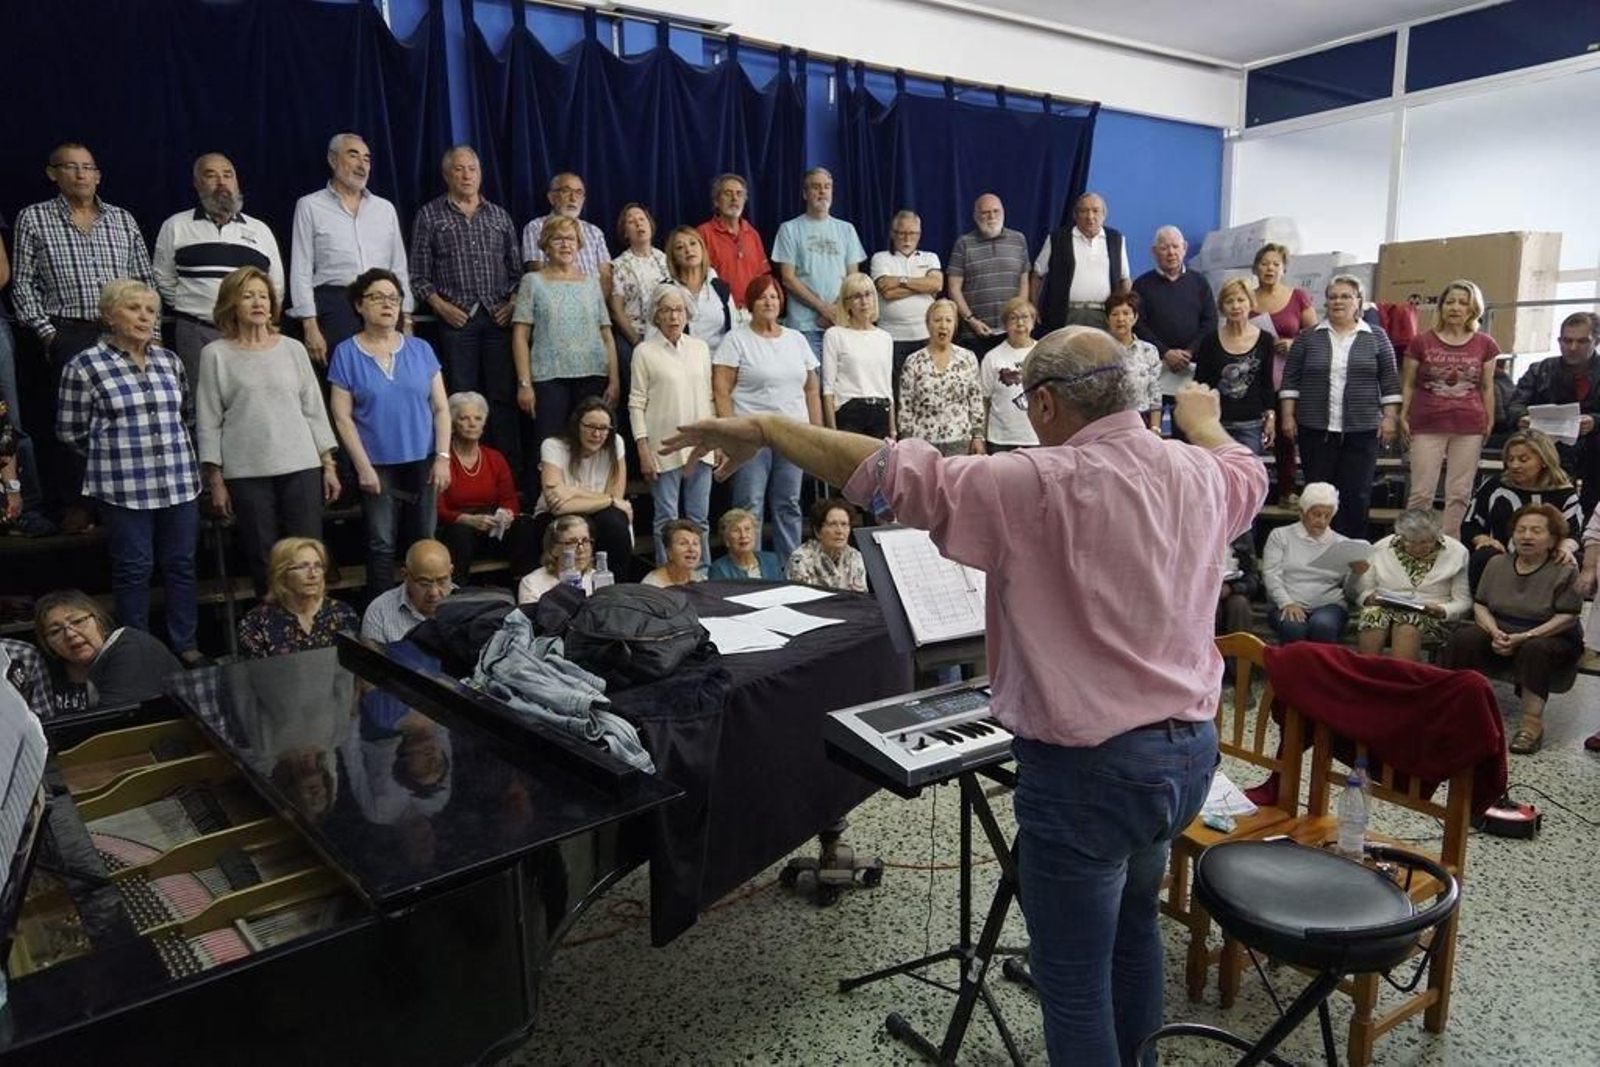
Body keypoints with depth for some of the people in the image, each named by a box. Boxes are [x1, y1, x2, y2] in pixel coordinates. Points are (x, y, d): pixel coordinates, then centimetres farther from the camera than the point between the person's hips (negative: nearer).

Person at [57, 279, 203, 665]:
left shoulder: (169, 361, 9)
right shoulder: (84, 366, -4)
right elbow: (70, 431, 2)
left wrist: (172, 448, 13)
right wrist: (114, 453, 6)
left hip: (179, 483, 4)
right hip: (123, 488, -4)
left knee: (182, 565, 9)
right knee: (134, 569, 3)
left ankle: (186, 646, 20)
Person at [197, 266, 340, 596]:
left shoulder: (292, 349, 10)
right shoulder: (216, 354, 5)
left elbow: (314, 409, 12)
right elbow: (208, 422, 4)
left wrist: (329, 464, 7)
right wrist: (215, 480, 0)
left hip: (301, 468, 1)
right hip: (246, 473, -1)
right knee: (263, 564, 1)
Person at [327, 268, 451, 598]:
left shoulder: (420, 349, 5)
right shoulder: (346, 353, 0)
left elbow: (441, 408, 5)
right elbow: (342, 417, -3)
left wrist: (443, 457, -3)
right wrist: (363, 467, -9)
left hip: (422, 463, 2)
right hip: (377, 466, -2)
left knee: (423, 544, 8)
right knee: (382, 544, 1)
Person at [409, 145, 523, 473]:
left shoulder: (500, 216, 15)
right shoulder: (430, 215, 8)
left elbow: (516, 269, 16)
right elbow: (419, 275, 6)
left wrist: (513, 303, 1)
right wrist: (441, 305, -7)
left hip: (499, 317, 2)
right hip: (456, 319, -1)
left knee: (503, 396, 1)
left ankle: (511, 468, 6)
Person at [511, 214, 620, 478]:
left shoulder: (591, 283, 14)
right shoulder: (533, 281, 7)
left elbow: (606, 335, 11)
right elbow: (520, 336, 2)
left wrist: (614, 380, 1)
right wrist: (524, 383, -7)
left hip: (593, 376, 2)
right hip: (549, 377, -2)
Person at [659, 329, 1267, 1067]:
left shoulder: (1038, 486, -21)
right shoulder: (1198, 471, 2)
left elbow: (895, 473, -22)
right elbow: (1248, 472, 27)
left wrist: (762, 430, -12)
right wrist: (1202, 419, 48)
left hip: (1090, 767, -8)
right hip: (1189, 749, 9)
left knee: (1073, 980, 9)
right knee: (1133, 923, 31)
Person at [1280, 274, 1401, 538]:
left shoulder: (1376, 338, 6)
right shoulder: (1308, 338, 5)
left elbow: (1390, 381, 6)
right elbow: (1291, 379, 5)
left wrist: (1390, 417, -1)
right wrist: (1288, 415, -2)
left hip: (1361, 430, 0)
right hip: (1315, 429, 0)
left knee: (1357, 494, 3)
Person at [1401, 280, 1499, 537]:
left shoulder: (1485, 344, 6)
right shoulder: (1421, 342, 0)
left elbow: (1487, 387, 11)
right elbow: (1408, 384, 4)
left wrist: (1490, 422, 8)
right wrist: (1403, 417, -3)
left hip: (1469, 428, 2)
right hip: (1427, 425, -2)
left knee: (1459, 494, 5)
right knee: (1421, 492, -2)